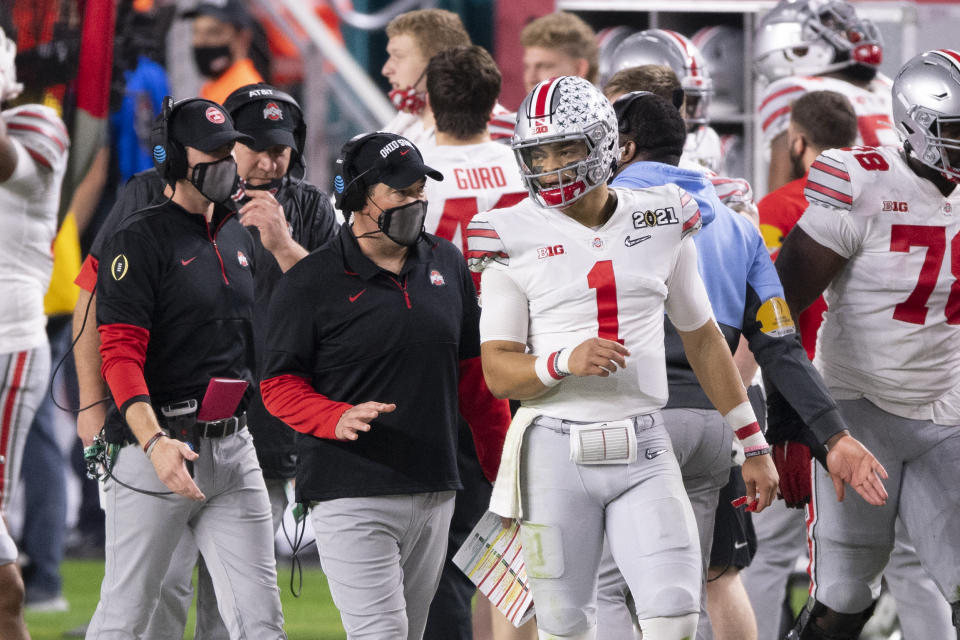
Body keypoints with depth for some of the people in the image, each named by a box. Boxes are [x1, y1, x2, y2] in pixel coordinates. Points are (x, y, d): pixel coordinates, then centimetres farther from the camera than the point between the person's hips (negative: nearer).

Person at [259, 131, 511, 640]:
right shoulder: (311, 283, -5)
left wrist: (504, 470, 16)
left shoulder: (446, 264, 11)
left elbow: (474, 374, 18)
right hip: (352, 497, -6)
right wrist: (339, 419, -22)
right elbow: (278, 386, -3)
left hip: (434, 493, 6)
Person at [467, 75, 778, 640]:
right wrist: (563, 362, -22)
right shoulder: (515, 240, -1)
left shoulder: (661, 222, 6)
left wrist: (754, 445, 19)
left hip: (643, 451, 1)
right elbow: (499, 372, -1)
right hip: (556, 450, -1)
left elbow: (703, 340, 17)